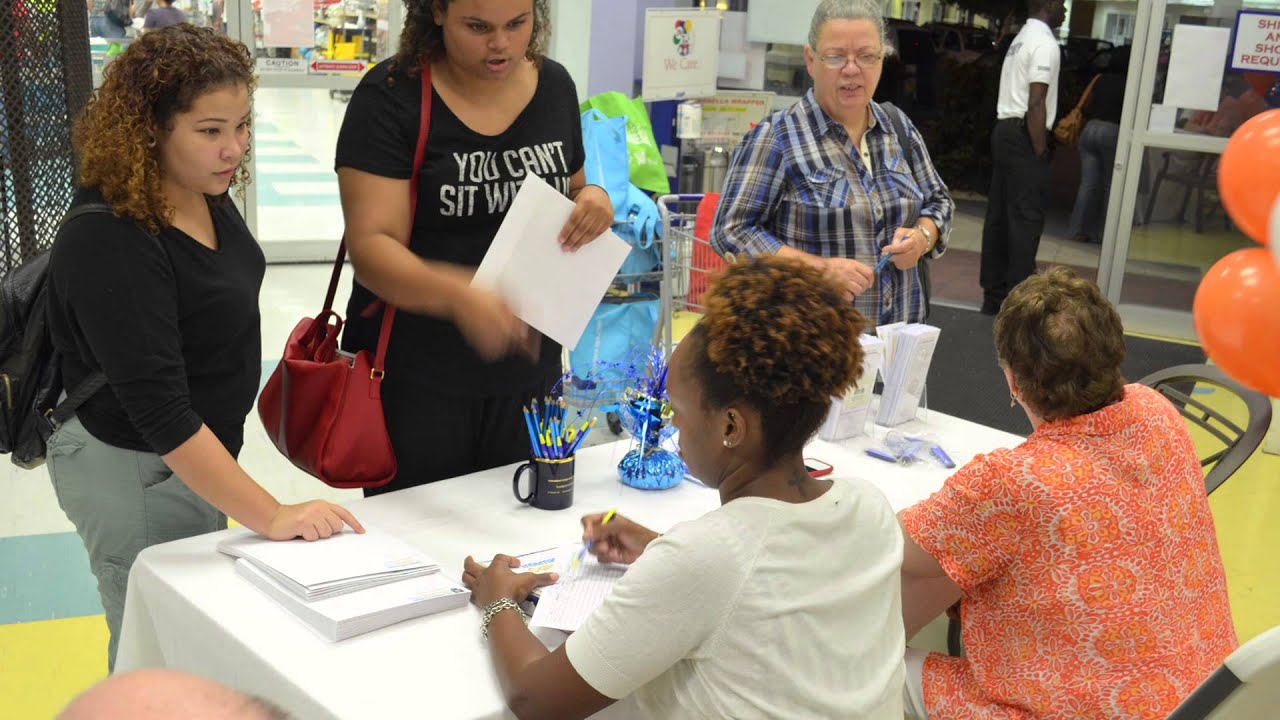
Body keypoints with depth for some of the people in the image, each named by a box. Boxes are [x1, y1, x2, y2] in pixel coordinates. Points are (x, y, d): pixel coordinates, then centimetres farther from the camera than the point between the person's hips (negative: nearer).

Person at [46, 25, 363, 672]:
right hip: (134, 473, -8)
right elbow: (159, 414, -32)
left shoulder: (203, 192, -3)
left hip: (196, 451, 8)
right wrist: (269, 516, -31)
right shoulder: (111, 245, -30)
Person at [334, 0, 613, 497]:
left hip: (530, 371, 4)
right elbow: (371, 245, -19)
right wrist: (457, 294, -38)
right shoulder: (391, 97, -12)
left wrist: (592, 199, -6)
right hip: (415, 381, -4)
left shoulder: (555, 85, 4)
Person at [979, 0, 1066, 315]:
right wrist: (1040, 151, -17)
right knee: (1026, 218, -7)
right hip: (1023, 135, -10)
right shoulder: (1045, 43, -12)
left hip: (1004, 130, 10)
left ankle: (994, 294, 15)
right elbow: (1036, 104, -19)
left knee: (999, 215, 10)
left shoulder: (1022, 39, 19)